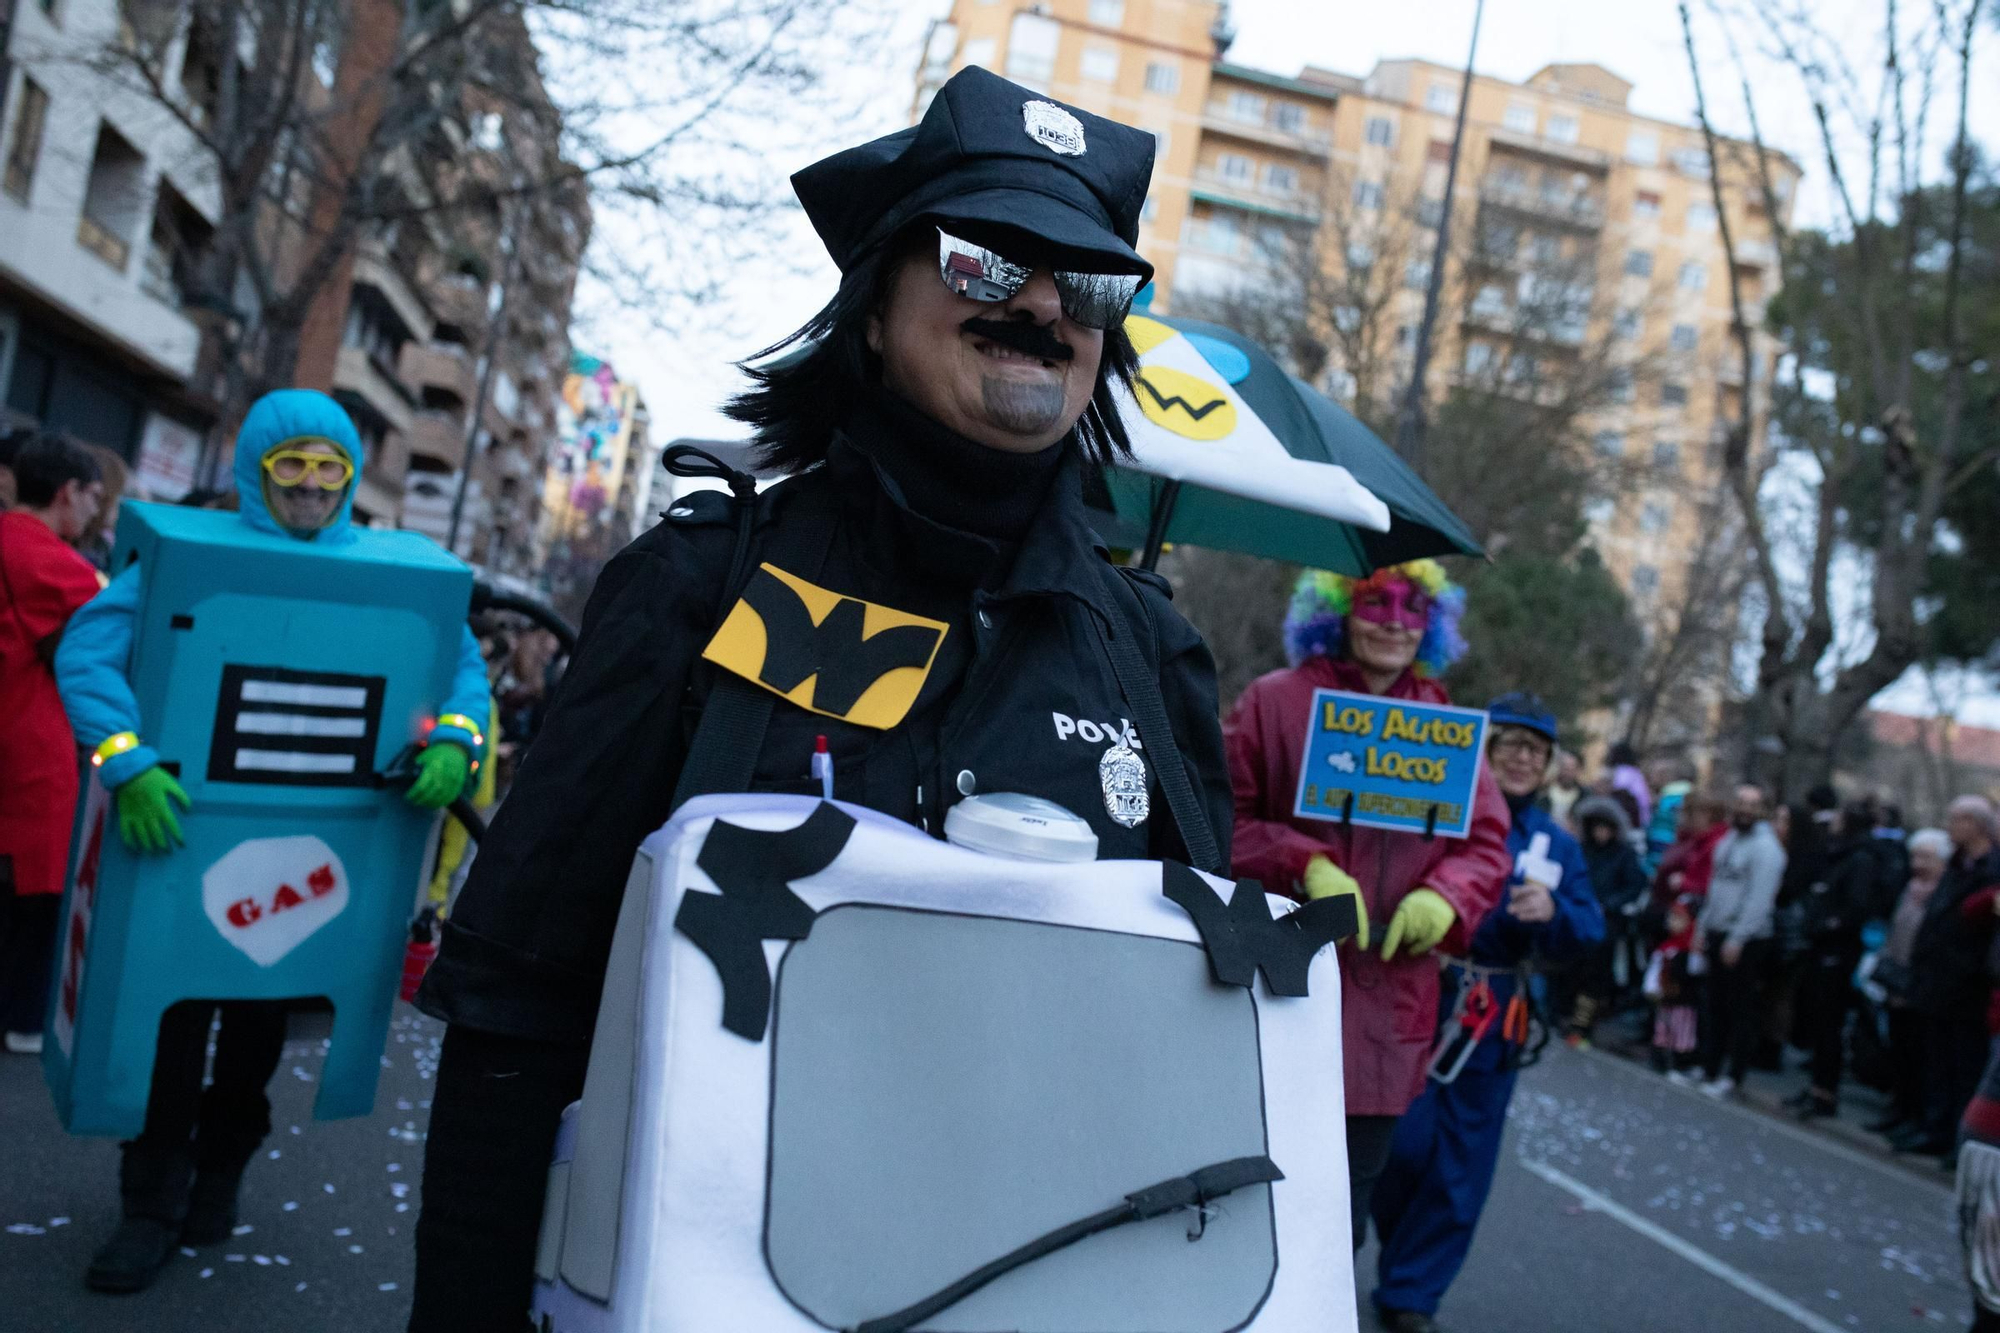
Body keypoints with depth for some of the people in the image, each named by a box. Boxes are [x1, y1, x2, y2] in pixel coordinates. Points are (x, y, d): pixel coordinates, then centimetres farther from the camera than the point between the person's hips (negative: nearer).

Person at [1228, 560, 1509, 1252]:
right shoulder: (1275, 701, -1)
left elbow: (1486, 843, 11)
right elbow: (1223, 815, -3)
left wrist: (1444, 895, -9)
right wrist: (1306, 865, -18)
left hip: (1390, 999, 3)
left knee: (1347, 1200, 10)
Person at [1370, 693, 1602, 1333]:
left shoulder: (1557, 844, 10)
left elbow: (1589, 931, 2)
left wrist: (1555, 911, -18)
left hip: (1492, 1023, 5)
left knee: (1461, 1167, 10)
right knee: (1402, 1146, -6)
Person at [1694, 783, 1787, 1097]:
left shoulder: (1765, 848, -14)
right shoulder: (1727, 841, 13)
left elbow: (1759, 900, -19)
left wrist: (1737, 939, -21)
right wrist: (1702, 928, 14)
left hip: (1745, 941, -8)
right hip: (1717, 935, 8)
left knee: (1742, 1009, 1)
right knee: (1714, 1005, 14)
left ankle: (1731, 1076, 8)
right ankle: (1709, 1067, 23)